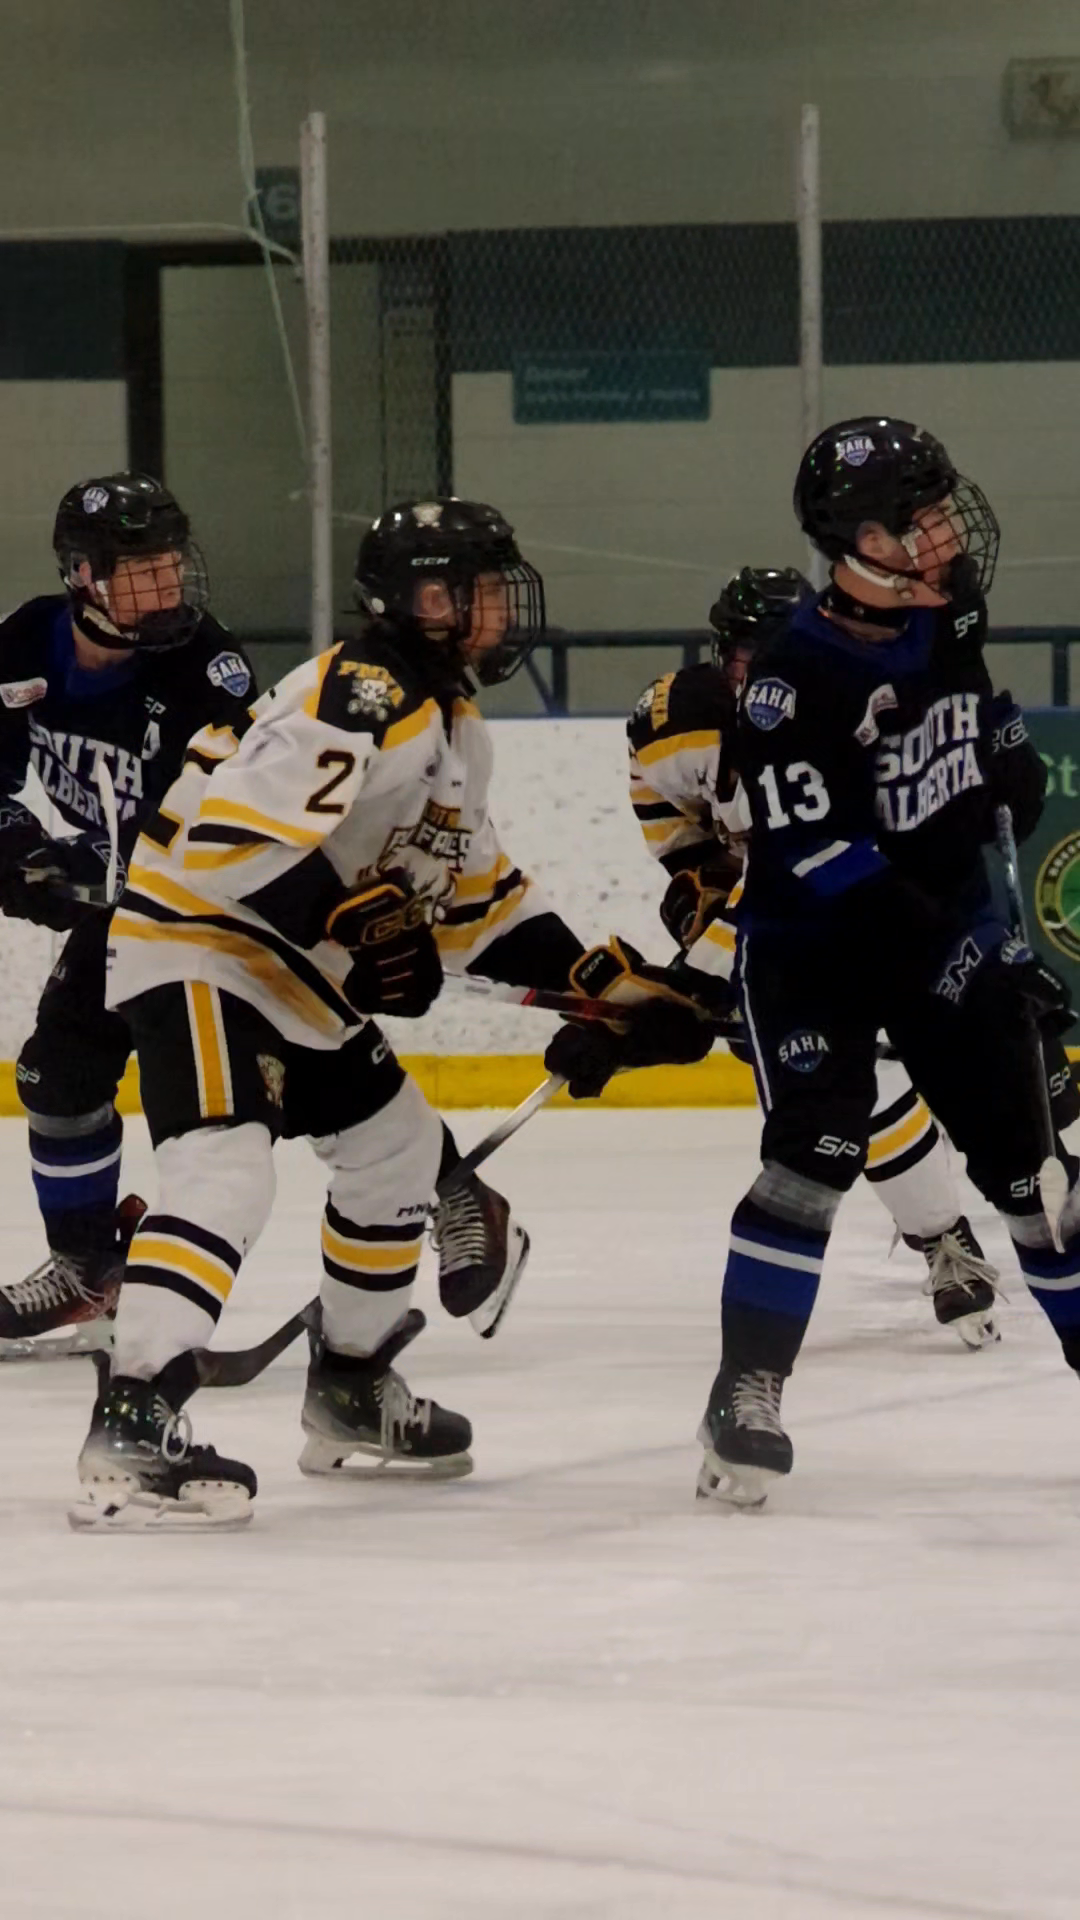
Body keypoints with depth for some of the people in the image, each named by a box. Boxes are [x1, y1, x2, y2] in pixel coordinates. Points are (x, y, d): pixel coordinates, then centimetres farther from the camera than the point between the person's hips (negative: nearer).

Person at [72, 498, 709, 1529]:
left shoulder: (452, 725, 13)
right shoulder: (358, 698, -21)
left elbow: (474, 885, 21)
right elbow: (233, 835, -30)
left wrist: (599, 979, 16)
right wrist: (355, 920, -30)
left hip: (293, 975, 11)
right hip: (194, 945, -11)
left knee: (395, 1144, 21)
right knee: (223, 1162, -27)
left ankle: (349, 1394, 34)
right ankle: (130, 1425, -37)